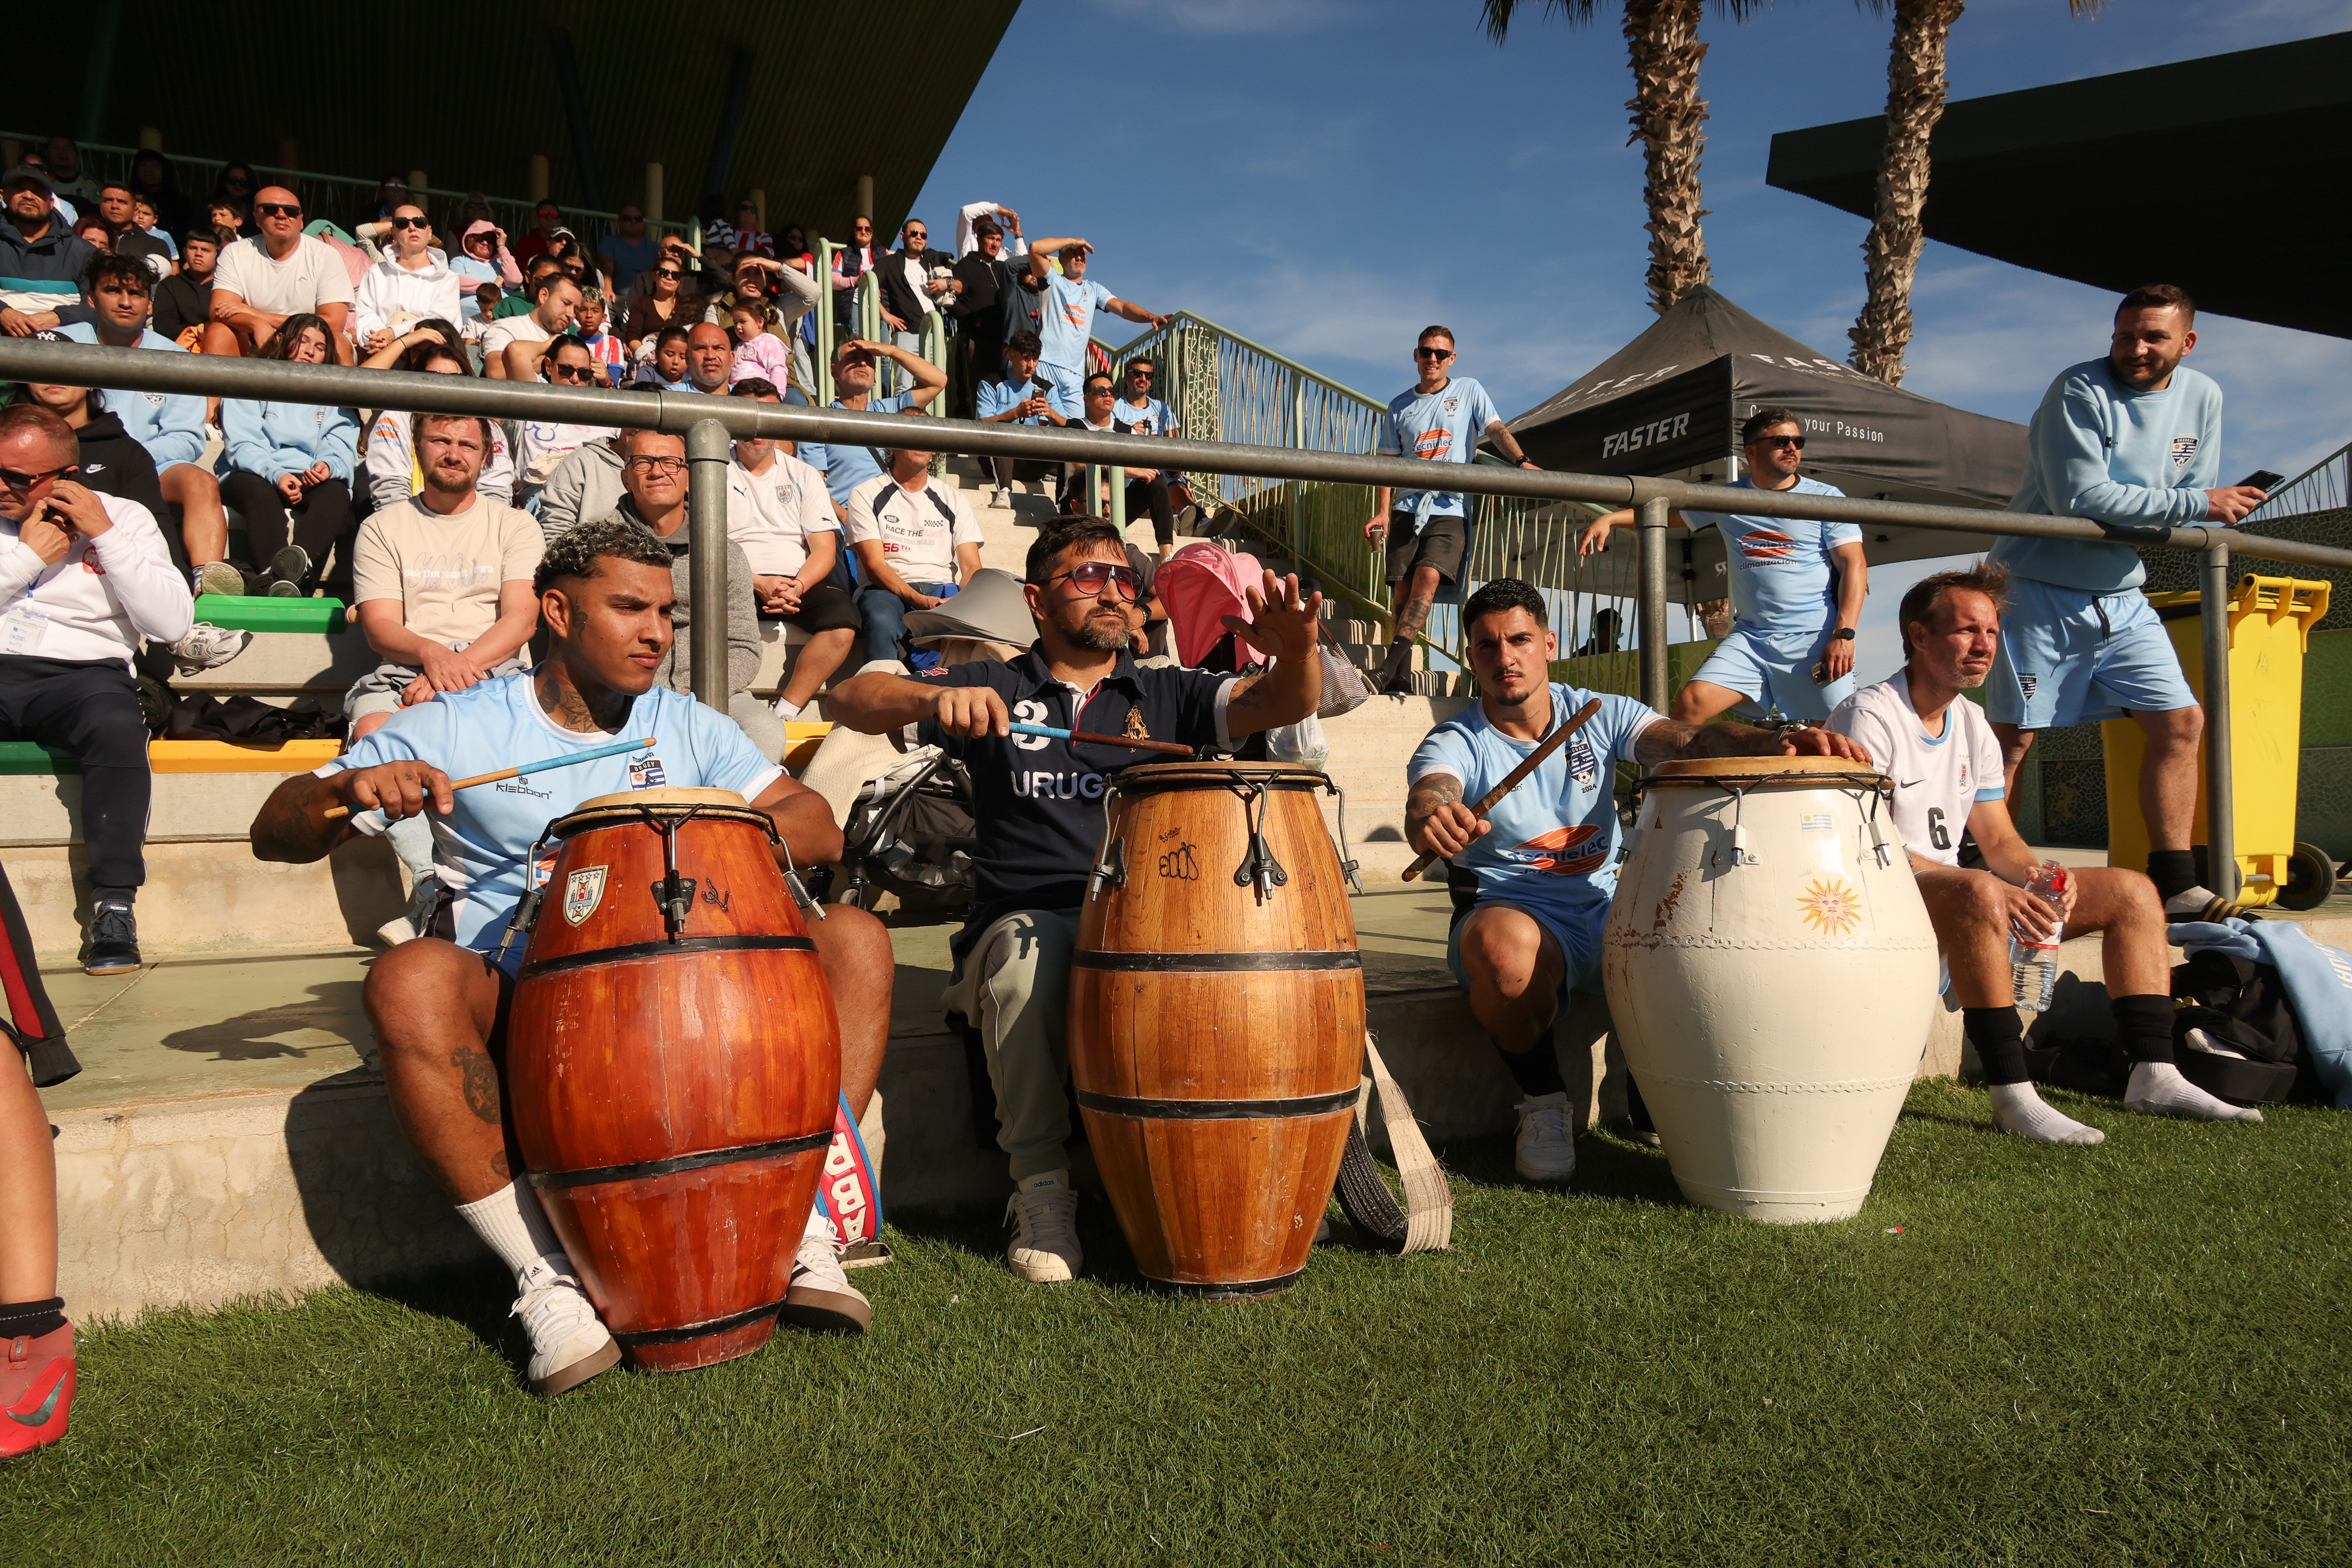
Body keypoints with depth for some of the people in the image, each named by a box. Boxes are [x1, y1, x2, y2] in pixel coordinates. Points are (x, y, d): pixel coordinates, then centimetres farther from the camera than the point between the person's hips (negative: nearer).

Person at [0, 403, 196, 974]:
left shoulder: (123, 517, 12)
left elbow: (172, 623, -1)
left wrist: (103, 535, -3)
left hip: (83, 670, -2)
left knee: (117, 726, -38)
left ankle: (115, 904, -33)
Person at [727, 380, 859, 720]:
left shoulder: (804, 475, 18)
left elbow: (824, 548, 8)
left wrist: (797, 586, -14)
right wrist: (757, 583, -17)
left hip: (796, 582, 2)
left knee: (844, 619, -31)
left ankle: (785, 713, -26)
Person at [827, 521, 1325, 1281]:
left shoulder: (1165, 695, 17)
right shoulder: (995, 689, 11)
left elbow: (1282, 703, 2)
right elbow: (848, 700, 1)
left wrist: (1296, 652, -22)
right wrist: (935, 698, -20)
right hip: (1025, 923, -1)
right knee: (1027, 951, -35)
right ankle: (1041, 1189, -18)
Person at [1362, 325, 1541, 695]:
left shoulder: (1469, 390, 10)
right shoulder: (1400, 406, 16)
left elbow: (1495, 429, 0)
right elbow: (1389, 461, 14)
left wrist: (1521, 461, -20)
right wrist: (1383, 511, 1)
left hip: (1451, 508, -3)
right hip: (1408, 508, 3)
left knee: (1428, 578, -23)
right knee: (1402, 591, -5)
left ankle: (1388, 670, -30)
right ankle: (1400, 682, -3)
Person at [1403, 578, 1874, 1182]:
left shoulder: (1599, 715, 4)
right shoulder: (1453, 744, -7)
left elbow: (1691, 740, -13)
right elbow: (1427, 801, -30)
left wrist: (1776, 742, -34)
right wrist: (1433, 822, -56)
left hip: (1608, 912, 4)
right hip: (1514, 912, -3)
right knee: (1505, 942, -39)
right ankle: (1541, 1098, -10)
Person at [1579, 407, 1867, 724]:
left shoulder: (1827, 498, 4)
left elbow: (1854, 565, -1)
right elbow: (1666, 514, 20)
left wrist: (1844, 634, -13)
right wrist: (1609, 519, 2)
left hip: (1814, 639, -2)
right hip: (1749, 637, 2)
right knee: (1690, 704, -15)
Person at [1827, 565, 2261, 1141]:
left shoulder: (1972, 725, 14)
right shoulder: (1868, 717, -13)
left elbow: (1998, 840, 15)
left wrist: (2037, 874, -11)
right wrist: (1994, 891, -31)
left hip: (1960, 898, 9)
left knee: (2131, 890, 3)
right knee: (1979, 894, -40)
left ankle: (2153, 1076, -3)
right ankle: (2013, 1099, -36)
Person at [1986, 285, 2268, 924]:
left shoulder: (2202, 397, 8)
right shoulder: (2078, 390, -13)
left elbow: (2201, 502, 9)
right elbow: (2082, 497, -21)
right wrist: (2195, 504, -17)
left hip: (2123, 595, 6)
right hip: (2042, 589, -6)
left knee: (2181, 722, 0)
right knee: (2013, 738, -5)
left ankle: (2175, 884, 6)